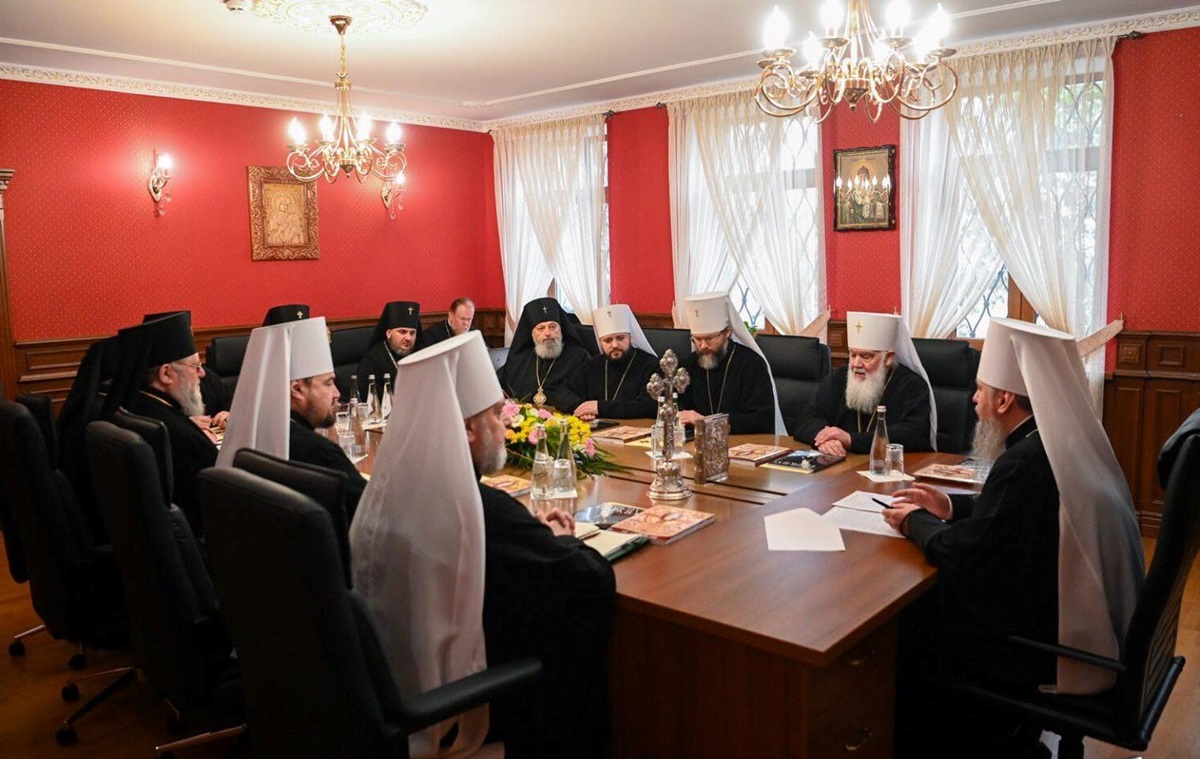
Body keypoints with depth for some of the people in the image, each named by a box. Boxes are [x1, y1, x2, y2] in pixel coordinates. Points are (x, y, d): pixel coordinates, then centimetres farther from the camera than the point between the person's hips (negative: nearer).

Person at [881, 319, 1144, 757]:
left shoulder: (1025, 462, -27)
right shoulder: (1071, 441, 1)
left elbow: (963, 556, -21)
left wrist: (915, 523, -4)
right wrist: (951, 507, 13)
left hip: (1059, 640, -9)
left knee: (906, 632, 3)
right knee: (928, 603, 16)